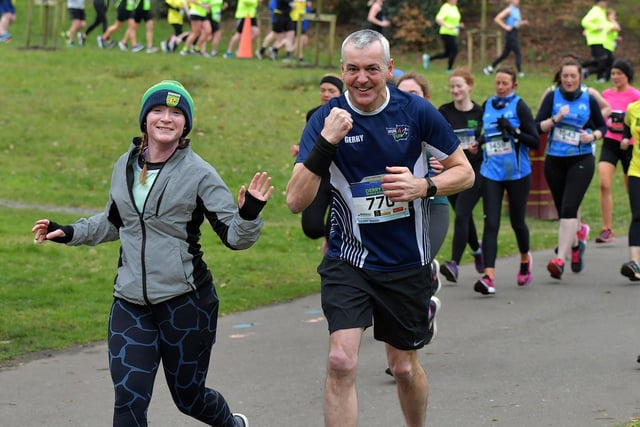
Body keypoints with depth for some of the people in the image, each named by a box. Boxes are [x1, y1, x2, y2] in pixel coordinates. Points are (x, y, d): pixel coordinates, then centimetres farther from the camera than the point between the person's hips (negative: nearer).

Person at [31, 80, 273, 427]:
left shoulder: (198, 173, -8)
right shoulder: (125, 166, 6)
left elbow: (235, 237, -10)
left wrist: (249, 214, -30)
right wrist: (69, 233, 16)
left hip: (186, 302, -4)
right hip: (131, 303, 4)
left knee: (189, 396, 11)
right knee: (128, 399, -7)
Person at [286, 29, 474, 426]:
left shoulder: (416, 111, -9)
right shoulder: (326, 118, -11)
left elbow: (464, 171, 1)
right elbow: (297, 201, -18)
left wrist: (423, 186, -19)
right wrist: (326, 142, -30)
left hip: (408, 263, 1)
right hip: (348, 260, -1)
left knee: (404, 366, 14)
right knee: (341, 360, -19)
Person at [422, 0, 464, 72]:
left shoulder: (455, 8, 14)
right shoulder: (445, 7, -13)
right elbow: (438, 19, -22)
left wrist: (459, 25, 7)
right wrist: (447, 26, -34)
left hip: (453, 34, 9)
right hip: (446, 33, -9)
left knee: (447, 53, 11)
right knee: (454, 51, -9)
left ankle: (428, 58, 23)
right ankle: (449, 69, 2)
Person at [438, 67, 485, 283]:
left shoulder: (480, 112, -1)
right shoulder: (444, 112, 2)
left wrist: (479, 146, -12)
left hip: (475, 170, -3)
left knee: (461, 214, -15)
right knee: (464, 216, 15)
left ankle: (454, 262, -18)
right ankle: (476, 249, 43)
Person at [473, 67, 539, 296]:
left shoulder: (520, 107, -6)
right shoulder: (487, 106, 9)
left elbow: (535, 141, -11)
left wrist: (514, 131, -23)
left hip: (517, 173, -3)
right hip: (491, 173, 3)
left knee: (517, 221, 12)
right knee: (491, 223, -10)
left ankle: (525, 259, 43)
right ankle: (488, 277, -18)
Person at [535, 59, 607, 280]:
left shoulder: (589, 100, 2)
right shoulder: (552, 97, 1)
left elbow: (602, 126, 13)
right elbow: (537, 127, -4)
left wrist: (593, 136, -7)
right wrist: (556, 118, -20)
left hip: (581, 161, -2)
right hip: (554, 161, 2)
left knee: (569, 208, -16)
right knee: (563, 209, 13)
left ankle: (560, 259, -22)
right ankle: (575, 245, 41)